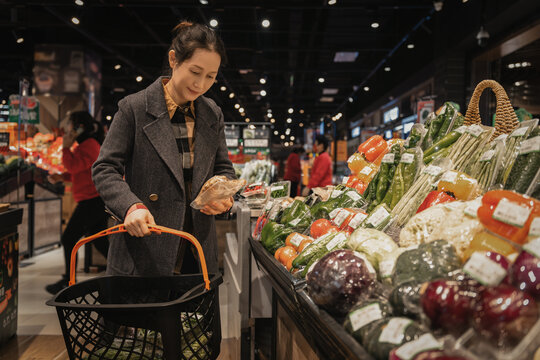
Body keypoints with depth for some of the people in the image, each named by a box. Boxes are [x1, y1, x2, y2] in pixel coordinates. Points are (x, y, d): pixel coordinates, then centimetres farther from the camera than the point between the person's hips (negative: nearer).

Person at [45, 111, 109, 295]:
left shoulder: (89, 145, -14)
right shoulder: (88, 145, 20)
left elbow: (74, 166, -24)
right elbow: (78, 172, 26)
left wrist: (66, 147, -12)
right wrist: (61, 177, 11)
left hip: (92, 202, -11)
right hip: (97, 201, 11)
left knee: (69, 239, -1)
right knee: (100, 242, 13)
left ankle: (68, 281, 10)